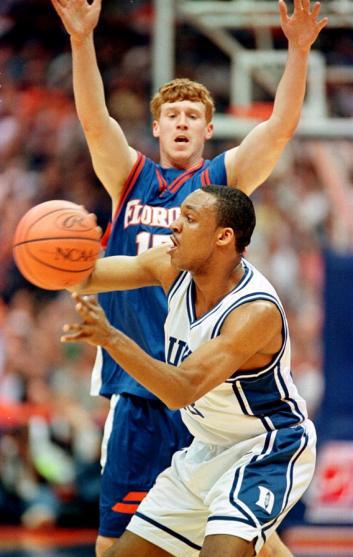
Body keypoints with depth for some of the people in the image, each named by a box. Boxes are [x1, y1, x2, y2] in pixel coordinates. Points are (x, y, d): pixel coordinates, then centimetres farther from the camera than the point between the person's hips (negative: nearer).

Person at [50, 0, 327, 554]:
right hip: (139, 381, 2)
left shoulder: (223, 178, 7)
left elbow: (280, 127, -6)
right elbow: (94, 120, -4)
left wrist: (299, 52, -20)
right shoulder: (132, 177, 11)